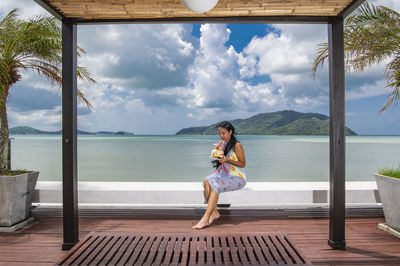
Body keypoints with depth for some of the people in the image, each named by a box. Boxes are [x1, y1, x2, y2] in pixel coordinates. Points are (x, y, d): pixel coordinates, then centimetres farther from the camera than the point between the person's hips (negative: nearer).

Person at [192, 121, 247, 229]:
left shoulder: (237, 145, -8)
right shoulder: (221, 144, 12)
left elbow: (243, 164, -8)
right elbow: (217, 158, 18)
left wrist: (227, 160, -20)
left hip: (237, 177, -6)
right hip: (223, 174, 6)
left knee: (215, 185, -29)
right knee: (207, 181, -22)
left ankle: (206, 218, -29)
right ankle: (214, 212, -20)